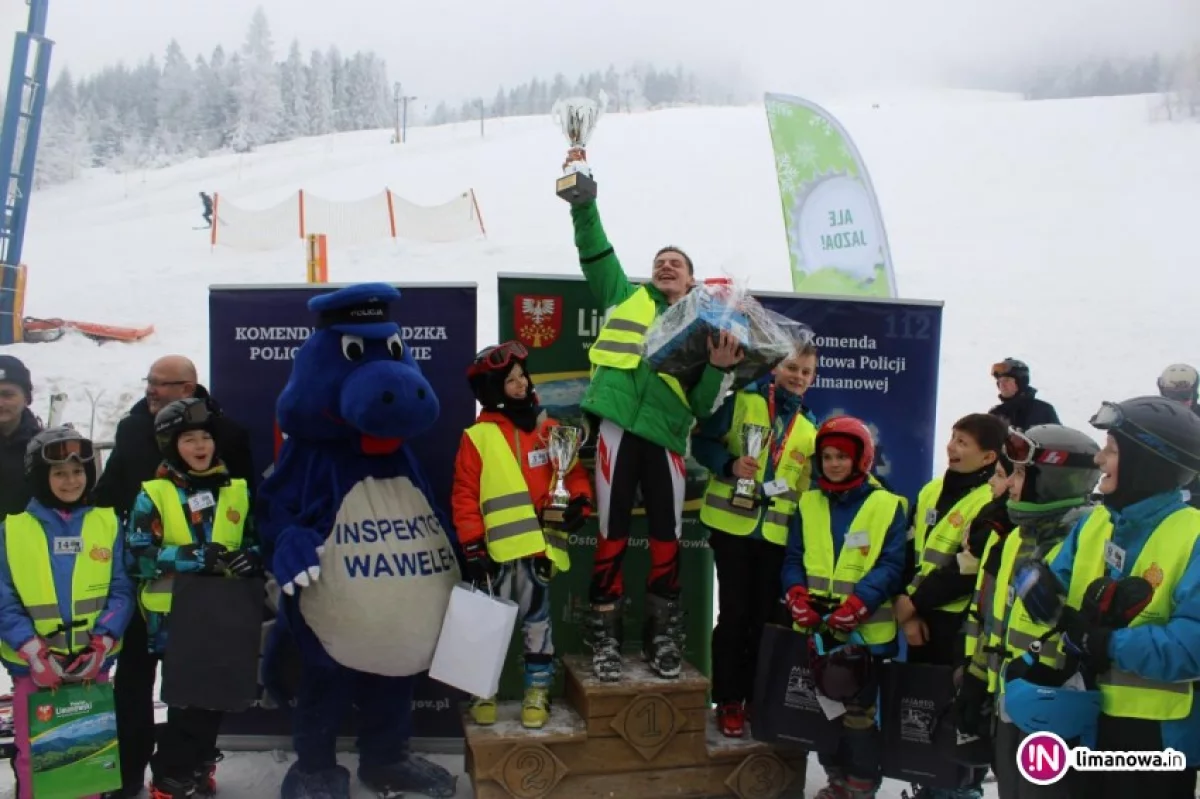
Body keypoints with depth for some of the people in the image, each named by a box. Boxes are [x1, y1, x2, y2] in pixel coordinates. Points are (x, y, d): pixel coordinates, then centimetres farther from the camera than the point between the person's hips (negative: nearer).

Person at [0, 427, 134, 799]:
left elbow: (121, 590, -1)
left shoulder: (108, 523, 0)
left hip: (93, 663, 1)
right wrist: (32, 649, -17)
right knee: (34, 756, 9)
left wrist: (102, 643, -14)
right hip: (32, 665, -1)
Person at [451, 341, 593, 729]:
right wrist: (473, 547, -6)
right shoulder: (477, 436, -3)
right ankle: (484, 691, 22)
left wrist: (580, 501, -11)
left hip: (539, 544, 2)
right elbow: (464, 497, -3)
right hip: (497, 547, -2)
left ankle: (538, 689, 22)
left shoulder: (548, 428, 5)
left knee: (536, 619, 10)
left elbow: (573, 471, 10)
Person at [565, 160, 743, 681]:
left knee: (667, 538, 4)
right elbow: (595, 251, 17)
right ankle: (605, 634, 15)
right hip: (618, 425, -1)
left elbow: (702, 406, 10)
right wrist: (583, 202, 9)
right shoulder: (626, 296, 19)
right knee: (612, 533, 2)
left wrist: (719, 368, -6)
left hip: (665, 435, 1)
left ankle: (663, 634, 22)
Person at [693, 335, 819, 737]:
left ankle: (759, 700, 21)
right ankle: (728, 702, 13)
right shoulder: (742, 401, -2)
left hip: (778, 534, 4)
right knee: (734, 613, 1)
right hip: (732, 524, -3)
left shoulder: (810, 427, 12)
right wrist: (730, 464, -20)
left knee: (767, 617, 7)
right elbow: (702, 442, -3)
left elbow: (807, 484, 16)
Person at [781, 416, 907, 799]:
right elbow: (793, 558, 8)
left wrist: (858, 603, -23)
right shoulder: (808, 504, 7)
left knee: (859, 709, 5)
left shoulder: (887, 505, -6)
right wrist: (797, 594, -11)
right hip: (816, 627, 5)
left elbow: (891, 565, -11)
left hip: (866, 630, -4)